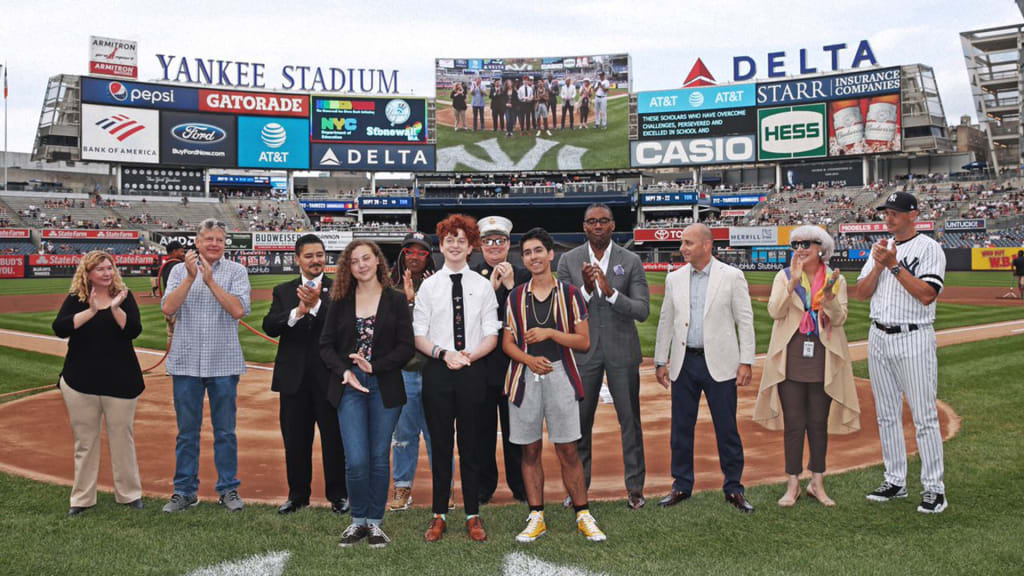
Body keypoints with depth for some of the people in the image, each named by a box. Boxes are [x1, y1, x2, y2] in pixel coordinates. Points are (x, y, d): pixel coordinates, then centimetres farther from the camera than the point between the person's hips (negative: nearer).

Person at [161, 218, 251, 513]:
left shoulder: (236, 271, 3)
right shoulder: (180, 271, 8)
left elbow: (238, 310, -12)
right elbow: (168, 308, -7)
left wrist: (210, 280, -15)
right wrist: (191, 277, -15)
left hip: (224, 363, -1)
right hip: (186, 363, 1)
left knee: (225, 431, 6)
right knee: (186, 431, 8)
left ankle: (228, 489, 18)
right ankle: (185, 491, 19)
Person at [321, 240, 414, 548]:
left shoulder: (396, 300, 2)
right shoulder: (340, 301, 7)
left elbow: (406, 347, -3)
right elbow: (326, 344, 7)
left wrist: (374, 366, -14)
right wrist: (345, 372, -9)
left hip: (384, 387, -1)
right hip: (349, 385, 1)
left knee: (379, 458, 4)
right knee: (356, 460, -6)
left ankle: (375, 522, 18)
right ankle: (358, 520, 13)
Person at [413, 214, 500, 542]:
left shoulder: (483, 285, 5)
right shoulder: (428, 286, 5)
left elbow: (491, 335, 2)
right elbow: (418, 336, 1)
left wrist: (470, 355, -15)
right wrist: (443, 353, -15)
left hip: (472, 371, 0)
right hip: (437, 371, 0)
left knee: (471, 445, 6)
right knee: (440, 445, 7)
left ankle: (473, 515, 16)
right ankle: (439, 515, 17)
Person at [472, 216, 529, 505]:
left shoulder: (523, 275, 8)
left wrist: (510, 285, -10)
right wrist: (491, 287, -13)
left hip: (515, 361, 0)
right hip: (480, 363, 0)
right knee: (482, 427, 7)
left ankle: (520, 486, 20)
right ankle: (483, 486, 20)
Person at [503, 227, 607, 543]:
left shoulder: (570, 294, 3)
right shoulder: (516, 296, 9)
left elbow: (584, 341, 1)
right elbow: (507, 342, 9)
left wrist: (550, 332, -13)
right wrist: (529, 359, -10)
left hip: (560, 375, -2)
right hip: (525, 377, 2)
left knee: (568, 450, 0)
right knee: (530, 450, 7)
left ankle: (583, 516, 11)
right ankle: (536, 518, 16)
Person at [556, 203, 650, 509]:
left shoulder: (631, 261, -2)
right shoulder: (569, 261, 1)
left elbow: (642, 311, -9)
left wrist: (610, 292, -23)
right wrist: (585, 289, -21)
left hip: (621, 351, -1)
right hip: (584, 350, 1)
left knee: (630, 420, 6)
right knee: (580, 421, 9)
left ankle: (635, 487, 19)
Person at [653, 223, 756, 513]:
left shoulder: (732, 276, -2)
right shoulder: (674, 278, 7)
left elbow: (745, 320, -2)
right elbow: (666, 322, 11)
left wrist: (746, 361, -7)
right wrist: (661, 361, 9)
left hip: (719, 364, -3)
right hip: (684, 363, 3)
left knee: (727, 429, 2)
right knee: (681, 428, 8)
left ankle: (733, 488, 16)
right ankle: (682, 486, 21)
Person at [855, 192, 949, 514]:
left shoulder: (929, 248, -6)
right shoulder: (880, 248, 13)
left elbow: (927, 295, -19)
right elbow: (861, 293, 6)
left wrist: (894, 265, -18)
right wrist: (879, 264, -8)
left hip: (913, 339, -6)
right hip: (878, 339, 7)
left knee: (924, 417, -3)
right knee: (886, 415, 11)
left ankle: (934, 488, 5)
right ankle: (895, 482, 21)